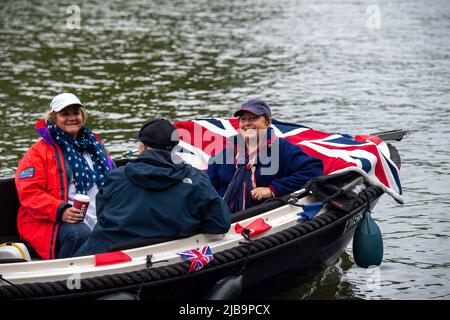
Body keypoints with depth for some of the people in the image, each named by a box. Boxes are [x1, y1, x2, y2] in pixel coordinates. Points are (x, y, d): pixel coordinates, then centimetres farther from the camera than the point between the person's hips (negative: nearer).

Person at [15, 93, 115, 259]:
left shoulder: (94, 144, 21)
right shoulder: (39, 151, 2)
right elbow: (29, 192, -8)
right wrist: (60, 211, -22)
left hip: (99, 219, 5)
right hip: (51, 223, -5)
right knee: (80, 233, -35)